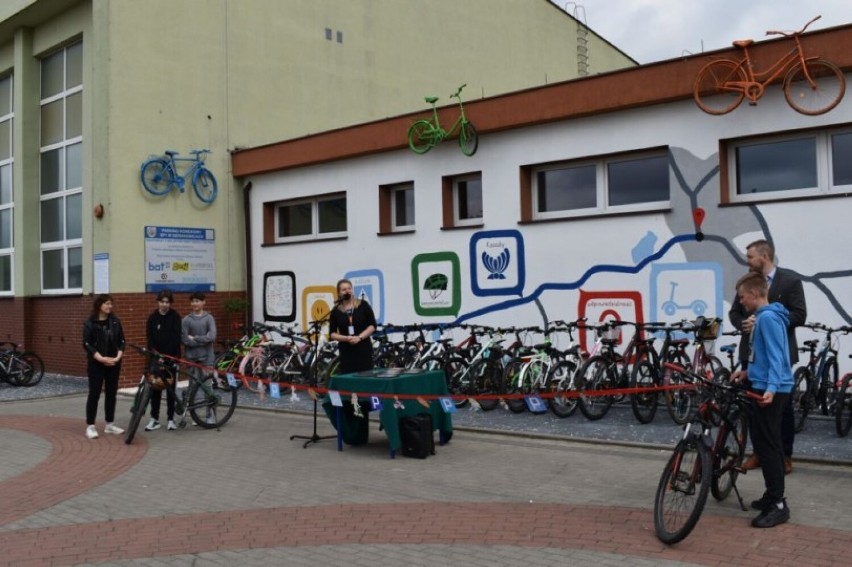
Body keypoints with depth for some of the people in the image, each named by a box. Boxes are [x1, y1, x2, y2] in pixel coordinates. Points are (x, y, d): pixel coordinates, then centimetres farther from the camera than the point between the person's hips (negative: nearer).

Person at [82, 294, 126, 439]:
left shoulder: (115, 321, 5)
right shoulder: (90, 323, -6)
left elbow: (121, 341, 6)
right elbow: (87, 344, -10)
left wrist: (118, 357, -9)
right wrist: (101, 358, -19)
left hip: (114, 363, 4)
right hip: (96, 364, -4)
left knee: (111, 393, 9)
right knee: (94, 393, -2)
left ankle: (110, 424, 19)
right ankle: (90, 426, 5)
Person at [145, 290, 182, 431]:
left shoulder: (175, 317, -3)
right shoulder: (152, 318, 3)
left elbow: (176, 337, -11)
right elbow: (149, 337, -2)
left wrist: (171, 356, -21)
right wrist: (154, 353, -17)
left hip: (171, 357, -2)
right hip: (156, 357, 2)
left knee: (170, 388, 3)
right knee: (155, 388, 3)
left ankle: (171, 419, 10)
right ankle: (154, 419, 10)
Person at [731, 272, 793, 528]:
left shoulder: (767, 318, -16)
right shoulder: (764, 317, 15)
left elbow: (776, 356, -23)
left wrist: (771, 387, -31)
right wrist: (749, 371, 26)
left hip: (769, 391, -11)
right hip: (765, 387, 11)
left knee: (766, 445, -8)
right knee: (768, 444, 17)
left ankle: (778, 505, -4)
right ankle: (773, 495, 27)